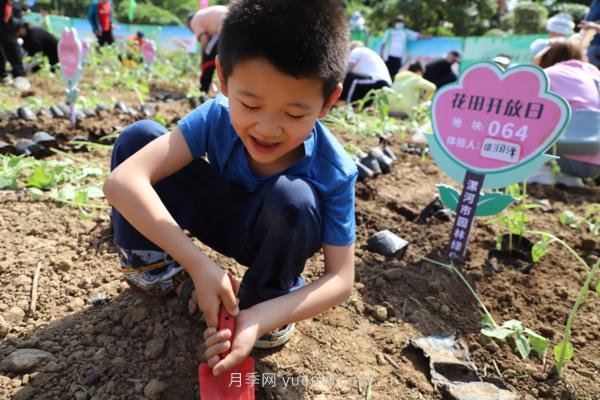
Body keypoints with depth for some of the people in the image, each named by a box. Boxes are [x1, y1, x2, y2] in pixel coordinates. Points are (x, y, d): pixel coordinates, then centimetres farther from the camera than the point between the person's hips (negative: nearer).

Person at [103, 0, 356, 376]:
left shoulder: (335, 172, -32)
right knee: (138, 137, -18)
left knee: (291, 198, -39)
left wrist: (262, 318, -41)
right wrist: (199, 264, -44)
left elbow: (341, 278, -27)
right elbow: (123, 181, -37)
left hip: (277, 236, -1)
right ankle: (153, 268, 0)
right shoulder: (218, 116, -29)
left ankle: (267, 303, -9)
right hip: (222, 218, 2)